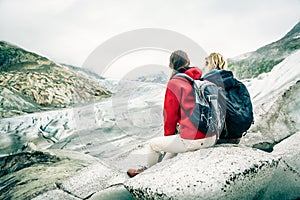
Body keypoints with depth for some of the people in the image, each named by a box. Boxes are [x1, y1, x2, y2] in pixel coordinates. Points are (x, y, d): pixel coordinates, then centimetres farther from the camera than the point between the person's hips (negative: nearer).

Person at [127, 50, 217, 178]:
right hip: (212, 138, 7)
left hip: (192, 141, -7)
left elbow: (169, 114, -4)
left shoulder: (174, 83, -9)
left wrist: (168, 135, 14)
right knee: (177, 140, 35)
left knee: (153, 144, 16)